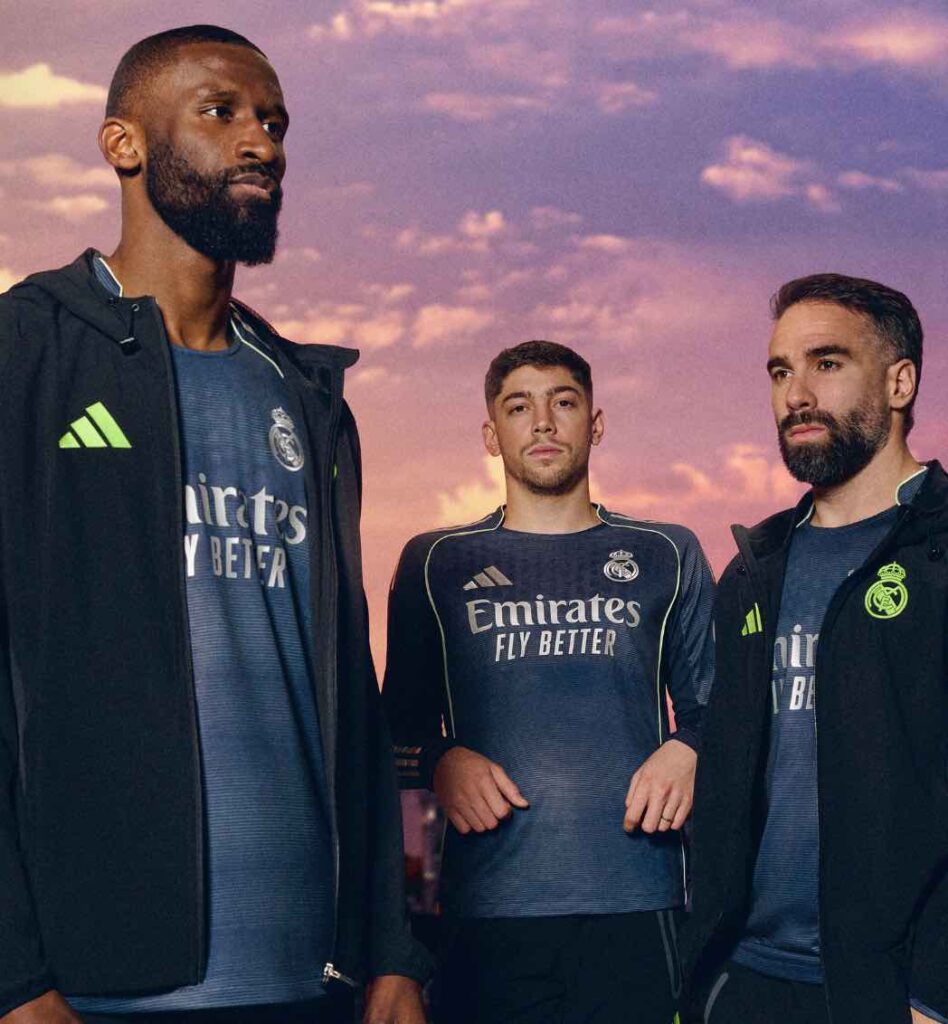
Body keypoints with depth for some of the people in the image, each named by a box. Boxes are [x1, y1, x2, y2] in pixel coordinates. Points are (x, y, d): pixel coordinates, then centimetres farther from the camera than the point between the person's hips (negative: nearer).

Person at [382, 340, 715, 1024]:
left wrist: (688, 751, -3)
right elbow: (402, 721, 17)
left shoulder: (666, 556, 16)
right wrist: (441, 760, -4)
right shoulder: (436, 563, 15)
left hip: (638, 898, 0)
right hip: (489, 905, 0)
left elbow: (710, 703, 18)